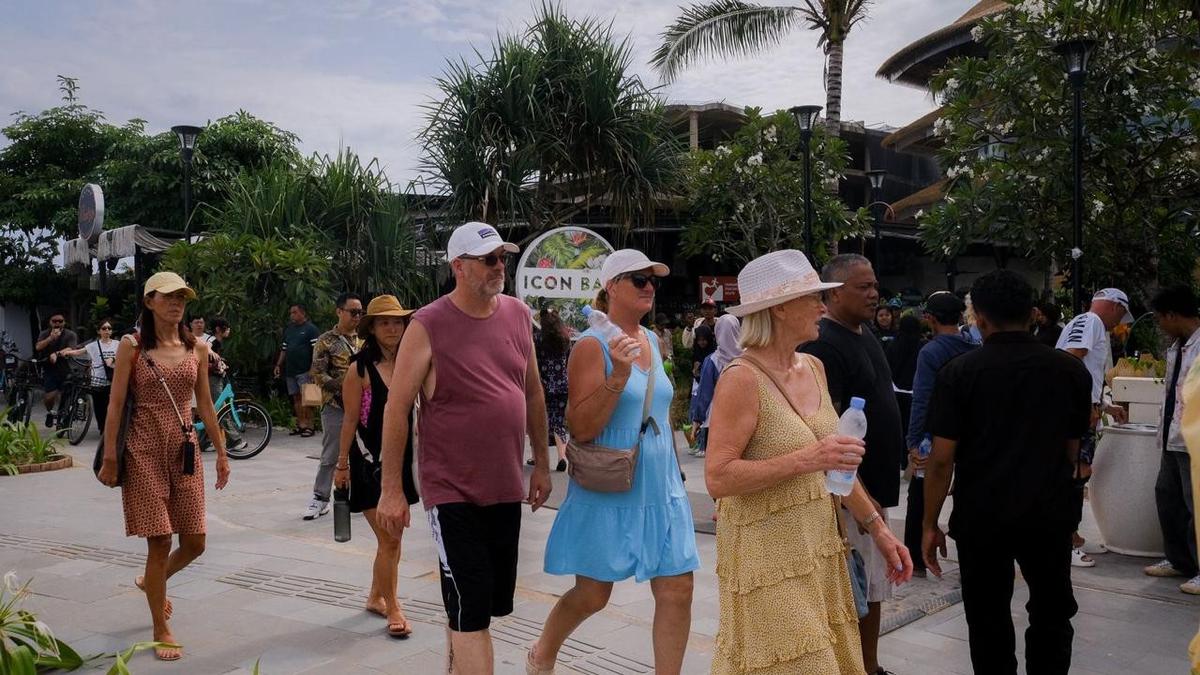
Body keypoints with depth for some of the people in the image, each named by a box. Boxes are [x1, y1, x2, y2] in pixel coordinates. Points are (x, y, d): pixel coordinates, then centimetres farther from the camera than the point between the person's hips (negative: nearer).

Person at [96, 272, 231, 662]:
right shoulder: (132, 346, -3)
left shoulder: (197, 349, 7)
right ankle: (161, 631, 12)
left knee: (194, 542, 4)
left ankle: (152, 582, 37)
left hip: (185, 450, 4)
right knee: (160, 542, -3)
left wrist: (221, 452, 12)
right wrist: (109, 458, -9)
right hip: (145, 451, -4)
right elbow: (116, 404, -5)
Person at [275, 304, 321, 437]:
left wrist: (313, 368, -17)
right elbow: (284, 349, 23)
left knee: (306, 398, -8)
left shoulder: (311, 328, -4)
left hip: (305, 370, -7)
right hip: (290, 370, 7)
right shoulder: (288, 329, 17)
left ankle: (309, 426, -5)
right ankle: (300, 425, 14)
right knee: (296, 398, 8)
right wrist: (278, 365, 16)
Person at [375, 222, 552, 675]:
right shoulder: (428, 326, -11)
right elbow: (396, 408, -9)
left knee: (490, 603, 16)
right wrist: (391, 489, -10)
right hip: (453, 493, -5)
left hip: (506, 489, 6)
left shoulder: (518, 314, 5)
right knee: (470, 610, -5)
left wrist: (541, 463, 15)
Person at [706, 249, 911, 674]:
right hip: (767, 556, -8)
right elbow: (718, 479, -22)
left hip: (819, 547, 8)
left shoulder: (813, 368, 8)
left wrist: (876, 528, 15)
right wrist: (805, 460, -26)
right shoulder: (743, 379, -17)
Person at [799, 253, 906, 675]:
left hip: (876, 486, 9)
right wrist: (860, 494, -21)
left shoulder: (866, 336, 12)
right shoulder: (824, 346, -17)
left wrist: (877, 491, 19)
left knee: (874, 590, 17)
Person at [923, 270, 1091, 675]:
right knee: (1051, 614, 21)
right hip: (1050, 513, 2)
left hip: (982, 516, -2)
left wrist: (930, 525, -3)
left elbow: (941, 460, -11)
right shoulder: (1071, 371, -2)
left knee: (990, 623, 10)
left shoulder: (959, 372, -10)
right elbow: (1072, 451, 7)